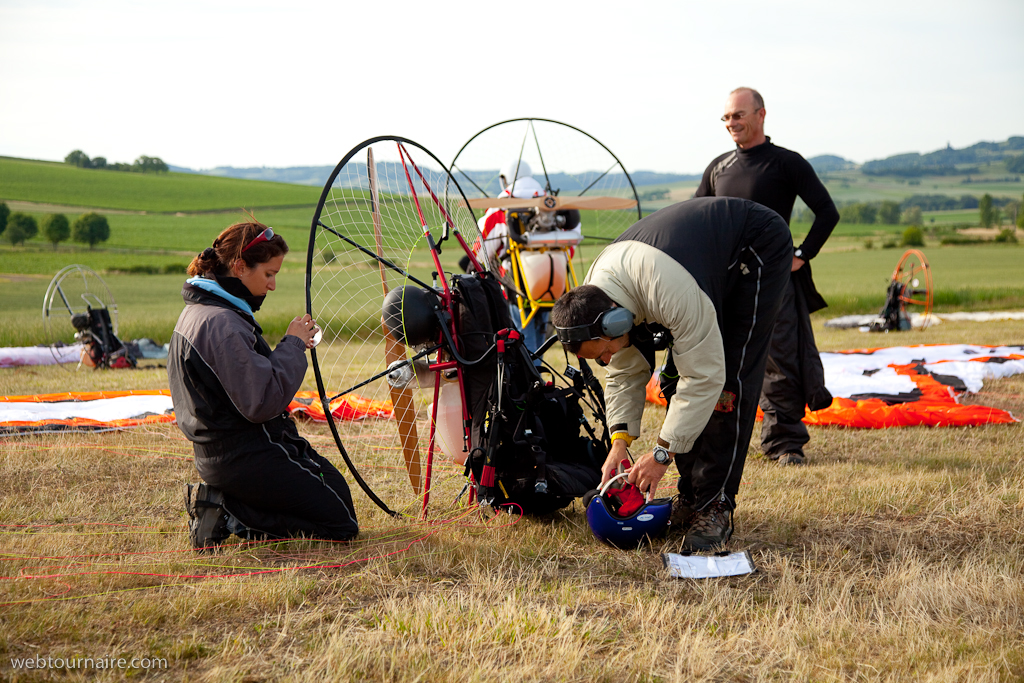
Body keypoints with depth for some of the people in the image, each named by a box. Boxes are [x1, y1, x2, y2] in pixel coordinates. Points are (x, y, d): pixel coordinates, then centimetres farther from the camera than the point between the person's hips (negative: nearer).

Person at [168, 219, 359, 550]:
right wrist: (293, 345, -15)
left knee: (332, 481, 22)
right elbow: (261, 402, -26)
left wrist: (290, 347, 7)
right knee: (341, 522, -4)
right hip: (250, 458, -10)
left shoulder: (197, 311, 10)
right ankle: (230, 515, -7)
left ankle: (220, 501, 9)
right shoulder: (222, 323, -23)